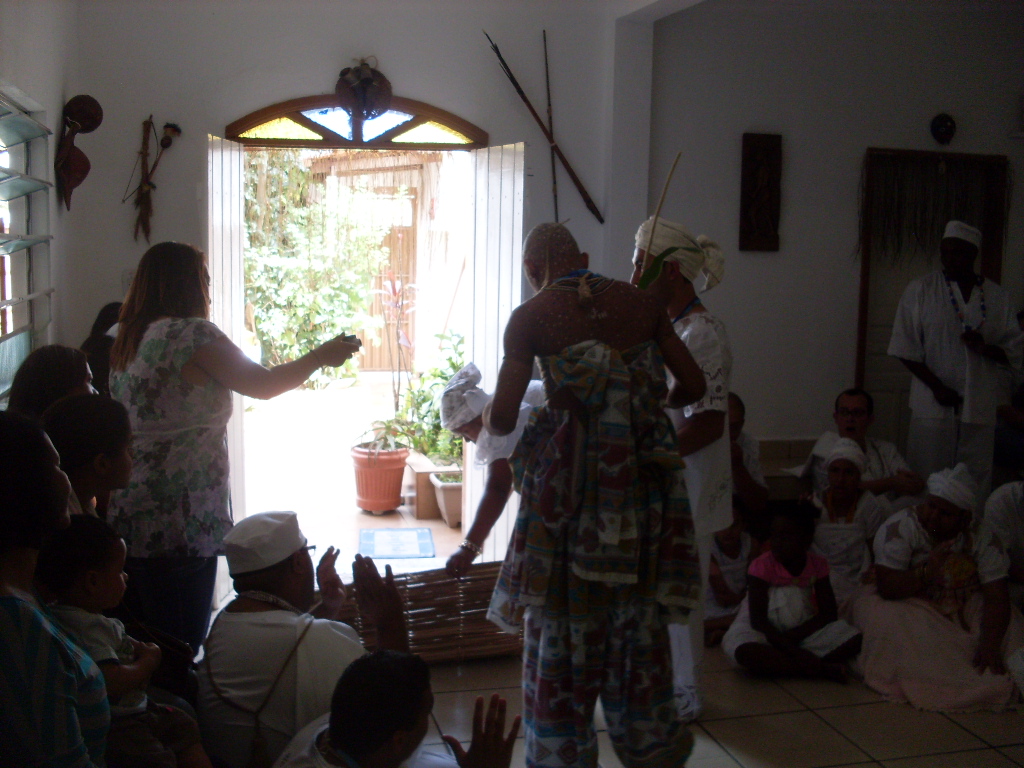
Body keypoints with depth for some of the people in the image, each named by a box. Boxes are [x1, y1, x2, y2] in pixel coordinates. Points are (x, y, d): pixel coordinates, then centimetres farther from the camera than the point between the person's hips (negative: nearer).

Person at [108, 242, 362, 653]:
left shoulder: (127, 343, 12)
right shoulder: (191, 333, -13)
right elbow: (263, 384, -9)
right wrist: (322, 355, 5)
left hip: (126, 521, 8)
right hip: (179, 523, -8)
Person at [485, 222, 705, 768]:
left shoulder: (530, 318, -6)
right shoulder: (642, 304, 4)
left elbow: (502, 419, -10)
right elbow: (693, 386, 7)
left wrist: (486, 416, 13)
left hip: (568, 476, -3)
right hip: (642, 472, 3)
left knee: (563, 616, 11)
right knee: (637, 609, 19)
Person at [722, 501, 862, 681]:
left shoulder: (817, 565, -2)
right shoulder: (762, 566, -14)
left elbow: (829, 613, -4)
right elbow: (757, 620, -18)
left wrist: (793, 636, -19)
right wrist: (792, 649, -27)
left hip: (803, 631, 4)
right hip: (763, 633, -4)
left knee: (855, 640, -17)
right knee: (745, 652, -38)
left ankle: (782, 665, -26)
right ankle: (823, 669, -29)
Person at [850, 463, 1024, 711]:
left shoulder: (982, 538, -6)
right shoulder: (899, 527, -15)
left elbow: (997, 597, -14)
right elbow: (887, 587, -21)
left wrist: (990, 645, -29)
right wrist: (927, 572, -36)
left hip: (963, 611, 3)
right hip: (910, 609, -3)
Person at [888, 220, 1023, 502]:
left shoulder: (997, 297, 8)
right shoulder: (920, 290, 1)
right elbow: (905, 348, -1)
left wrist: (986, 348, -11)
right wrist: (936, 386, -9)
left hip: (980, 406, 2)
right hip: (933, 404, -2)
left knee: (976, 482, 5)